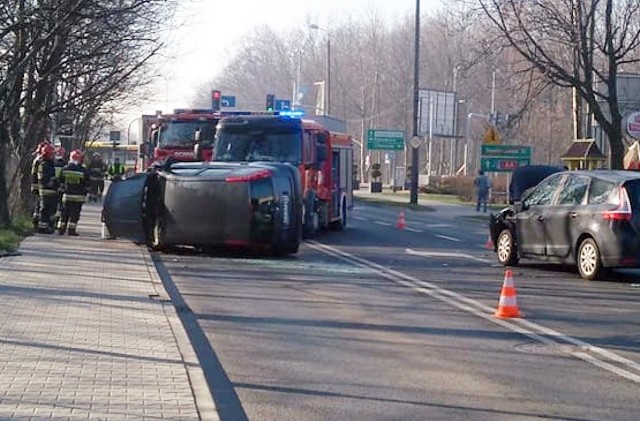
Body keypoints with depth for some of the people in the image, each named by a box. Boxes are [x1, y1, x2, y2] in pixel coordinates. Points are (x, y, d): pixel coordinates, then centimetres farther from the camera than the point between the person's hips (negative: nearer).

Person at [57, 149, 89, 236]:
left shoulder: (64, 169, 2)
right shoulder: (83, 170, -7)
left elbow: (61, 182, 11)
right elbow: (86, 184, -1)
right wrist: (84, 193, 11)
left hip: (67, 195, 3)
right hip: (78, 196, -3)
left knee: (64, 213, 10)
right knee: (75, 213, 0)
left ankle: (61, 229, 10)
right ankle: (71, 229, -3)